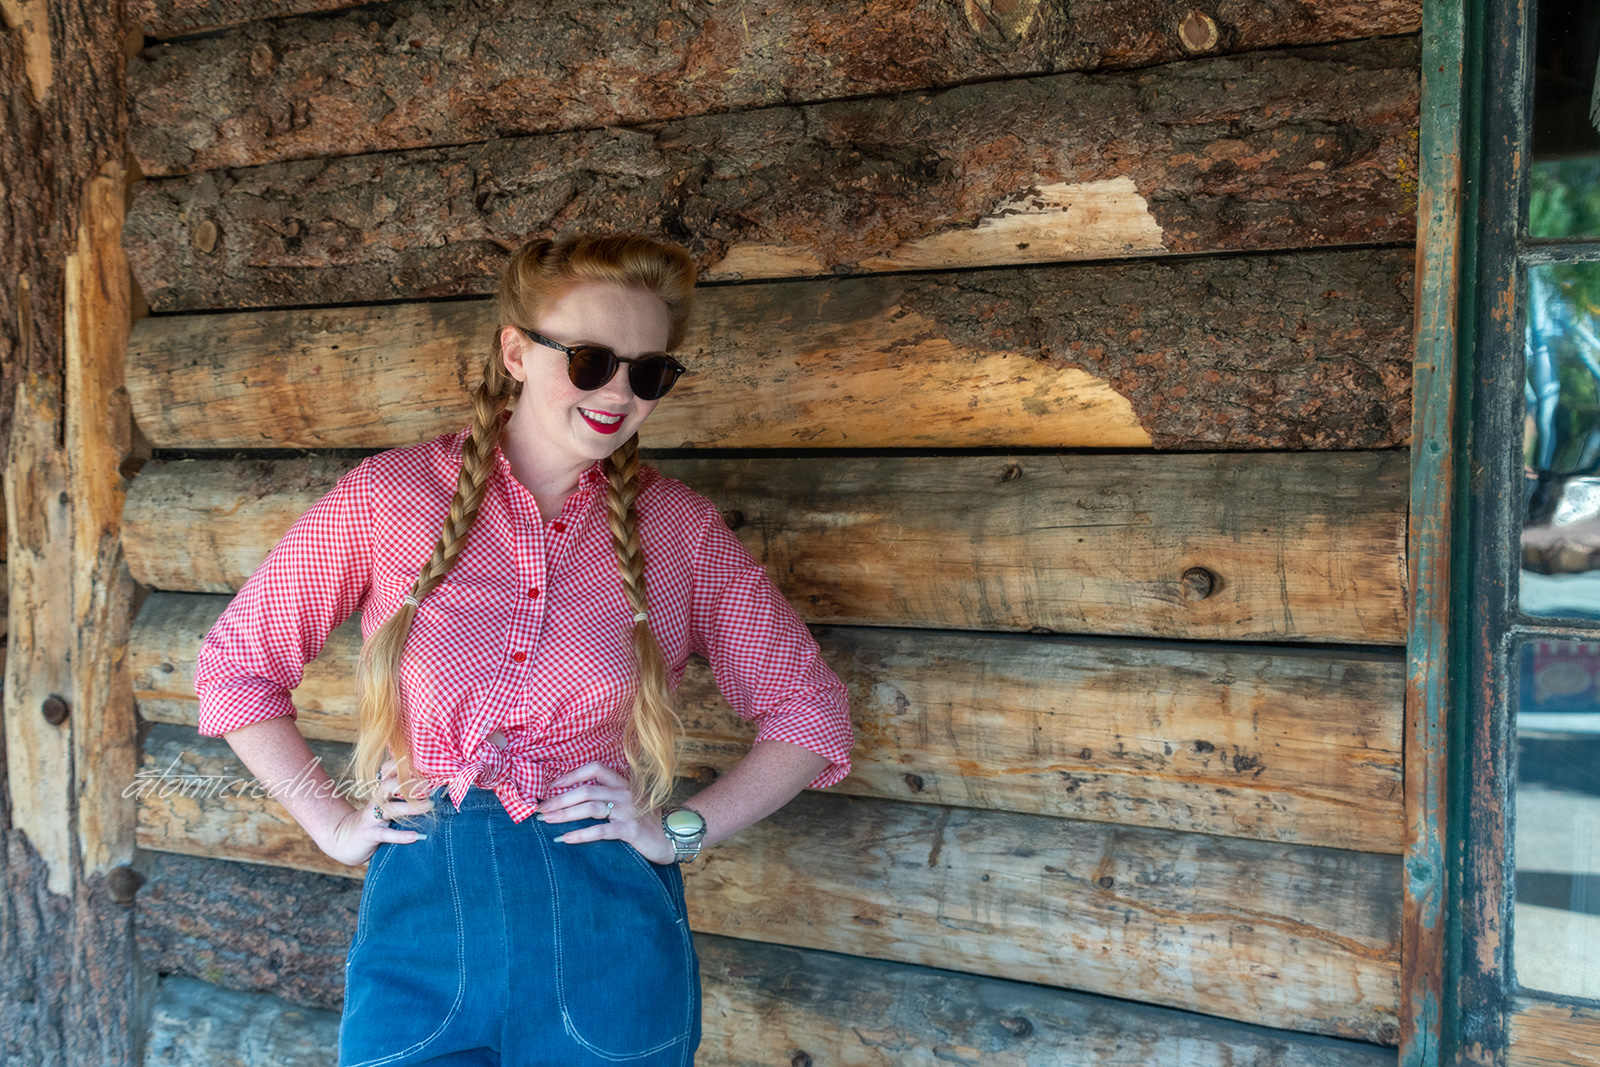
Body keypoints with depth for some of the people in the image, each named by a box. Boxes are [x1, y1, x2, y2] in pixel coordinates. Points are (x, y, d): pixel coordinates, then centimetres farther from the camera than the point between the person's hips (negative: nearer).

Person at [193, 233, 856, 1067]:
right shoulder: (390, 497, 0)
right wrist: (332, 825, 2)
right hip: (421, 908, 0)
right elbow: (235, 663, 8)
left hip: (608, 937, 0)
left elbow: (810, 710, 7)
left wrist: (683, 830, -3)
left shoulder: (678, 529, 2)